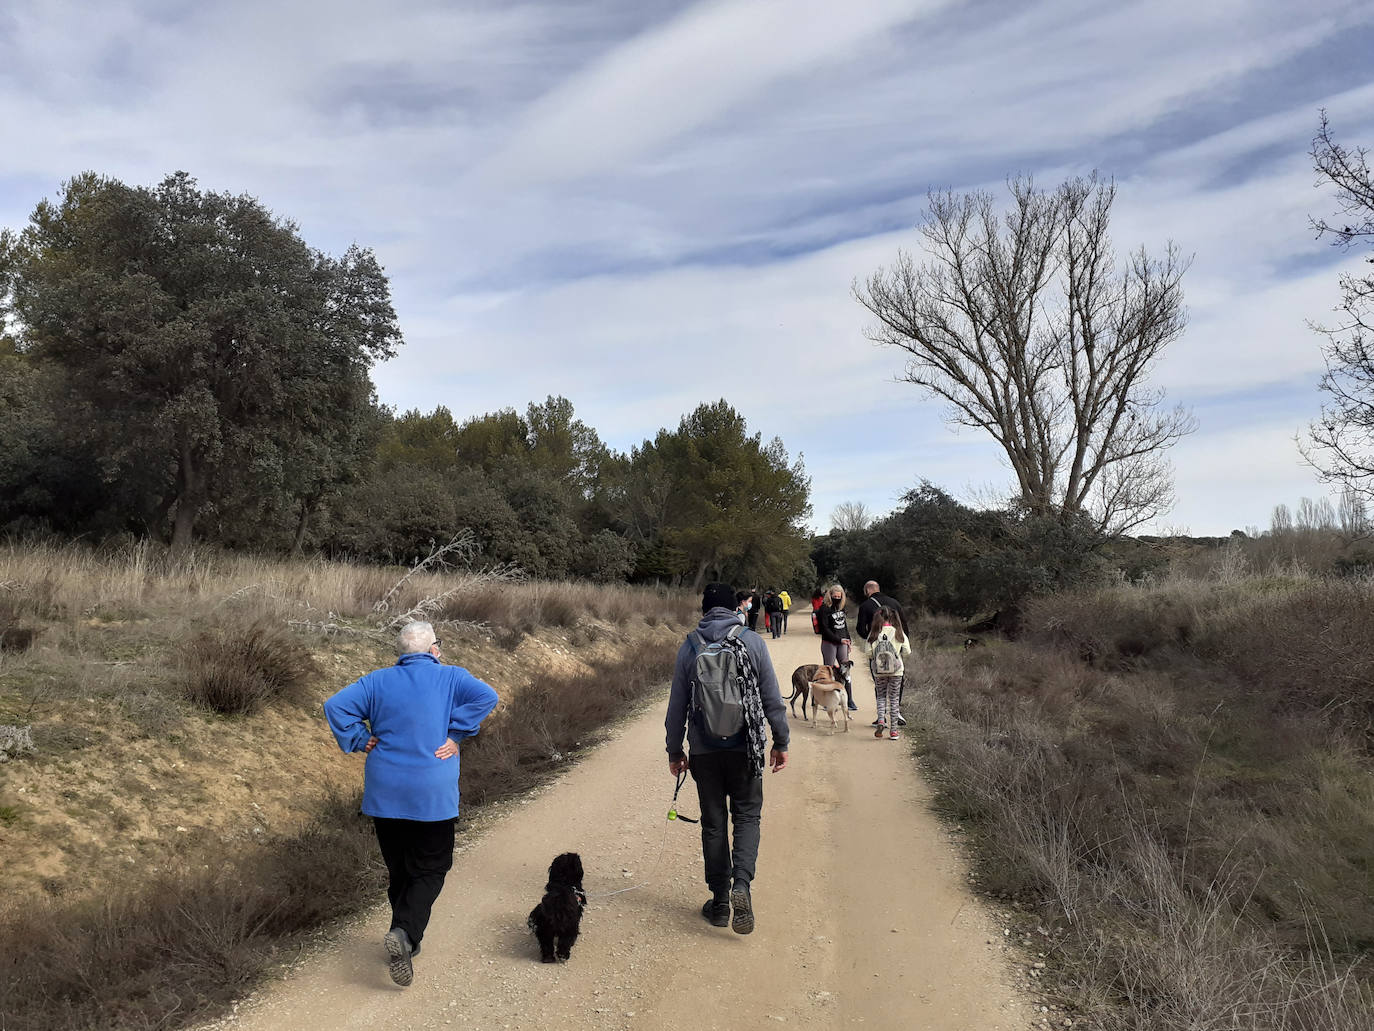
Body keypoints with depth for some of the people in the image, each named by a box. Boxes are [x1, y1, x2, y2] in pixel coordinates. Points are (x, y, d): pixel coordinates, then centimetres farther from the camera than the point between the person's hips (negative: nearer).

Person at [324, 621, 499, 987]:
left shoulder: (378, 681, 5)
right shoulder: (451, 677, -3)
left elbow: (336, 706, -5)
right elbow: (486, 696, -20)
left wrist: (362, 741, 0)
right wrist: (455, 734, -13)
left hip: (384, 793, 3)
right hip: (432, 795, -3)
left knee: (398, 869, 18)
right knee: (430, 869, 7)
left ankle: (405, 942, 27)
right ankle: (404, 933, -14)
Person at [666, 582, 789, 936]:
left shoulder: (689, 646, 0)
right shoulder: (752, 641, -3)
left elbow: (677, 705, 3)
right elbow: (772, 698, -1)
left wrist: (674, 750, 13)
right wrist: (781, 741, 9)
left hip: (704, 750, 1)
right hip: (745, 747, -1)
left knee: (713, 823, 12)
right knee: (747, 816, 10)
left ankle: (720, 901, 17)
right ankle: (742, 883, -11)